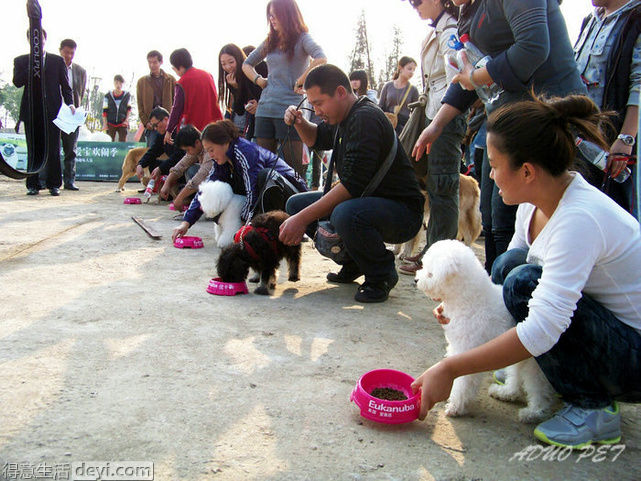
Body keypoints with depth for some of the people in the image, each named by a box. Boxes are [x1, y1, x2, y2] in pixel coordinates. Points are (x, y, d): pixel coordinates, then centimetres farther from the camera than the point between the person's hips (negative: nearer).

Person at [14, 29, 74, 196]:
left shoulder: (57, 61, 11)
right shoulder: (21, 61, 11)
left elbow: (65, 85, 8)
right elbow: (17, 82, -4)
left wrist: (70, 103, -7)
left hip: (52, 111, 0)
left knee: (53, 149, 0)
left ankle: (53, 184, 7)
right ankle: (33, 184, 10)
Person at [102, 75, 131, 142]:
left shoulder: (127, 95, 2)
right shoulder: (108, 96, 0)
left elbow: (129, 109, 8)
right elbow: (104, 111, 2)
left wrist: (126, 120, -3)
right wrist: (105, 124, -4)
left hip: (122, 123, 0)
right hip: (110, 123, 0)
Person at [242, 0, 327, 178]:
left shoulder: (301, 38, 0)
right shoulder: (270, 41, 18)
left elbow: (321, 59, -20)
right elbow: (246, 64, 29)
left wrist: (299, 83, -16)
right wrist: (258, 79, 10)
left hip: (289, 109, -6)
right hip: (265, 108, 6)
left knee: (294, 165, -5)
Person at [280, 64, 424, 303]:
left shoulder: (366, 118, -22)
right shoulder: (344, 116, 9)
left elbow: (352, 185, -30)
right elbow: (317, 139, 29)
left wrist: (303, 219, -28)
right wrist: (300, 123, 6)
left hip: (402, 210, -9)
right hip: (366, 200, 10)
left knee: (346, 215, -40)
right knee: (296, 203, 5)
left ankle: (382, 275, -10)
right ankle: (353, 264, 11)